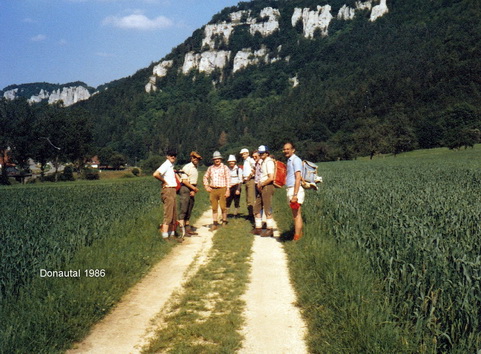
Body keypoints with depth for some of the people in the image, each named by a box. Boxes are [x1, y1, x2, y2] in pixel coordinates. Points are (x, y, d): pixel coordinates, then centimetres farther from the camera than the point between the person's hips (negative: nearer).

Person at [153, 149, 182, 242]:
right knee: (168, 214, -10)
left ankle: (172, 234, 21)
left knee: (174, 214, 13)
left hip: (173, 190, 10)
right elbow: (155, 174, -26)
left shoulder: (171, 166, 16)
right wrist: (164, 181, -14)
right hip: (168, 190, -10)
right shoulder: (166, 165, -12)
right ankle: (165, 237, -8)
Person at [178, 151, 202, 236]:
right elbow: (184, 181, -15)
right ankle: (182, 229, -11)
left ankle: (188, 228, 18)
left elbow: (194, 181, 14)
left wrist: (193, 191, -3)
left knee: (189, 210, 12)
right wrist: (194, 188, -10)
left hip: (192, 190, 8)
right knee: (183, 210, -10)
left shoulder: (196, 168, 16)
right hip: (185, 189, -8)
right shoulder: (187, 167, -9)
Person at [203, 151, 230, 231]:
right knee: (214, 208, 6)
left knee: (223, 206, -7)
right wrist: (206, 186, 10)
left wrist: (227, 190, -8)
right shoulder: (210, 168, 12)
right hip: (213, 190, 3)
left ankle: (224, 222, 10)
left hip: (222, 189, -3)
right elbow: (205, 177, 23)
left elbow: (228, 179, -2)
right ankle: (215, 224, 13)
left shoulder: (224, 167, 2)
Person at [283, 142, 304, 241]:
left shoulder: (296, 160, -11)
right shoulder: (289, 160, 18)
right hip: (290, 189, 10)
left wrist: (295, 194, -23)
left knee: (297, 214, -7)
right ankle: (299, 234, 17)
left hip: (295, 189, -10)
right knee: (295, 215, 12)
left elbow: (298, 178, -18)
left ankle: (297, 238, -6)